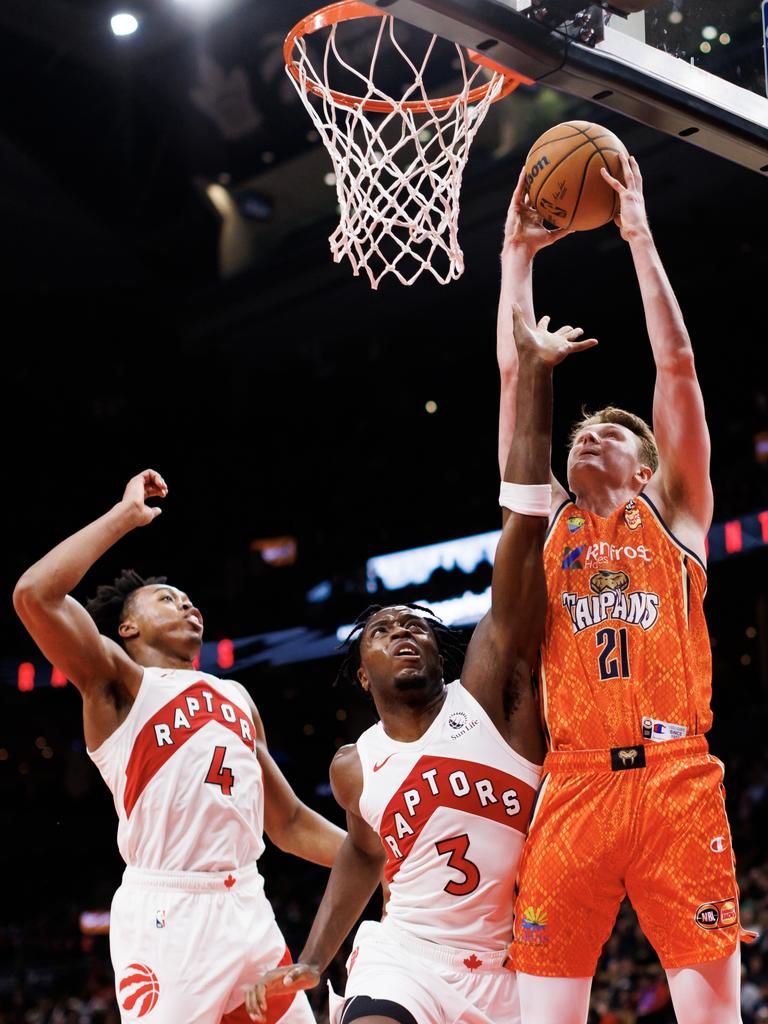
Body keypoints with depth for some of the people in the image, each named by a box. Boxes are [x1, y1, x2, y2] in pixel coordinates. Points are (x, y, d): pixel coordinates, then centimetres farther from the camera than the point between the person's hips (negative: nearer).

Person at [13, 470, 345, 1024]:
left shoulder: (237, 698, 24)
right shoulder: (119, 683, 5)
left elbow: (289, 823, 27)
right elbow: (35, 596, -13)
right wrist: (127, 515, -4)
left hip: (249, 908, 7)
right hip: (168, 912, -6)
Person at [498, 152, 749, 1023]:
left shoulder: (674, 516, 16)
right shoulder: (548, 519, 21)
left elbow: (676, 364, 10)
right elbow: (515, 373, 19)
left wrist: (639, 237, 12)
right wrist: (517, 254, 20)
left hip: (676, 779, -1)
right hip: (572, 786, 2)